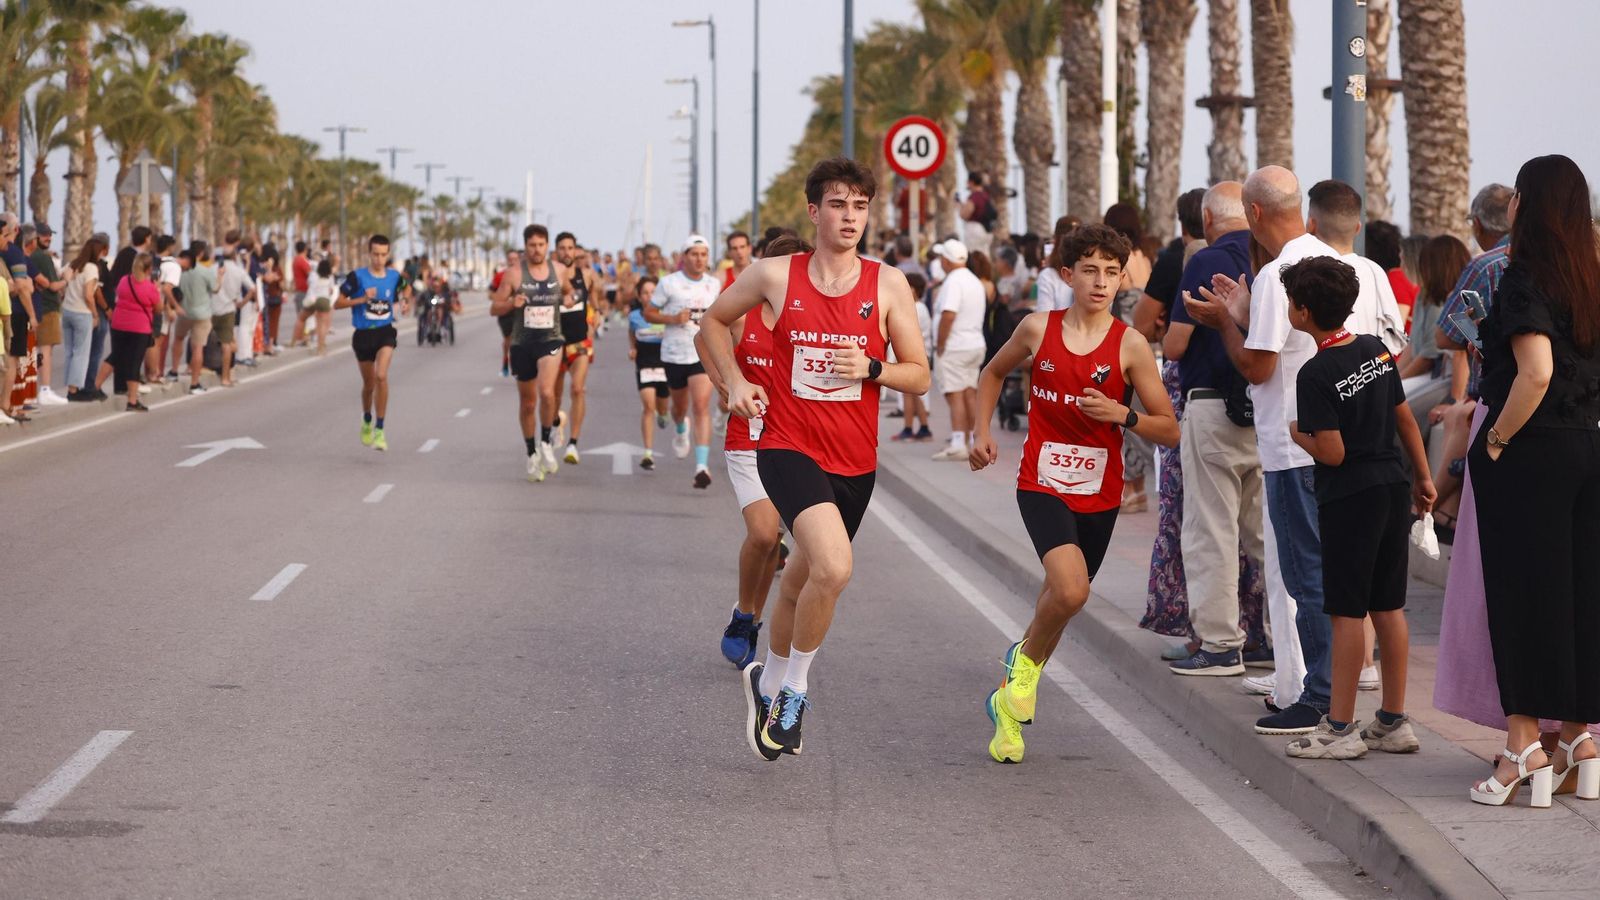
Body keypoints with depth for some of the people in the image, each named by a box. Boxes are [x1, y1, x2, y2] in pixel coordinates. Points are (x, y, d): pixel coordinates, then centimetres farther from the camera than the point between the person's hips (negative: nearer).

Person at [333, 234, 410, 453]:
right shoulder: (357, 277, -10)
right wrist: (362, 299, -21)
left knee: (381, 376, -22)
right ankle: (367, 421, 43)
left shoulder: (394, 277, -1)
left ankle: (379, 430, -15)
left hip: (386, 332, 0)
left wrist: (405, 302, 4)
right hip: (363, 334, 0)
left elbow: (406, 288, 24)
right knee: (369, 383, 13)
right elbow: (338, 304, -9)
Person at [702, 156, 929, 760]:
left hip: (855, 461, 3)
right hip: (788, 447, -3)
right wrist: (735, 382, 1)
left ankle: (770, 682, 44)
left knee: (803, 581, 18)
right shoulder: (775, 275, -3)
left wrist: (871, 369, -17)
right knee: (833, 568, -26)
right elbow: (715, 319, 15)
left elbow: (919, 375, 3)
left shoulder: (888, 284, -1)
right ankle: (795, 688, -4)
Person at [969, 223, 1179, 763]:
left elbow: (1169, 430, -4)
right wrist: (982, 432, 8)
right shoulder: (1039, 329, -3)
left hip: (1099, 495, 2)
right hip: (1041, 484, -2)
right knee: (1071, 588, -24)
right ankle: (1025, 662, 6)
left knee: (1063, 598, 12)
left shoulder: (1130, 345, -7)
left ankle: (1009, 700, 35)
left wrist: (1121, 415, -21)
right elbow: (994, 373, 18)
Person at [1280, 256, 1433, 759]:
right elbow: (1405, 420, 11)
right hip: (1394, 490, 7)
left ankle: (1340, 728, 2)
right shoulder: (1377, 350, 5)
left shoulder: (1316, 374, -16)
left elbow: (1332, 453, -19)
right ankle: (1394, 723, 16)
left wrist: (1296, 433, 0)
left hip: (1349, 499, -7)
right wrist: (1424, 477, 20)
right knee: (1389, 607, 11)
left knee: (1348, 612, -2)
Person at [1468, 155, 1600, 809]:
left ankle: (1525, 747, -3)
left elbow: (1536, 371, -25)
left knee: (1522, 591, -3)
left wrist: (1498, 437, -14)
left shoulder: (1525, 279, -14)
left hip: (1529, 456, -7)